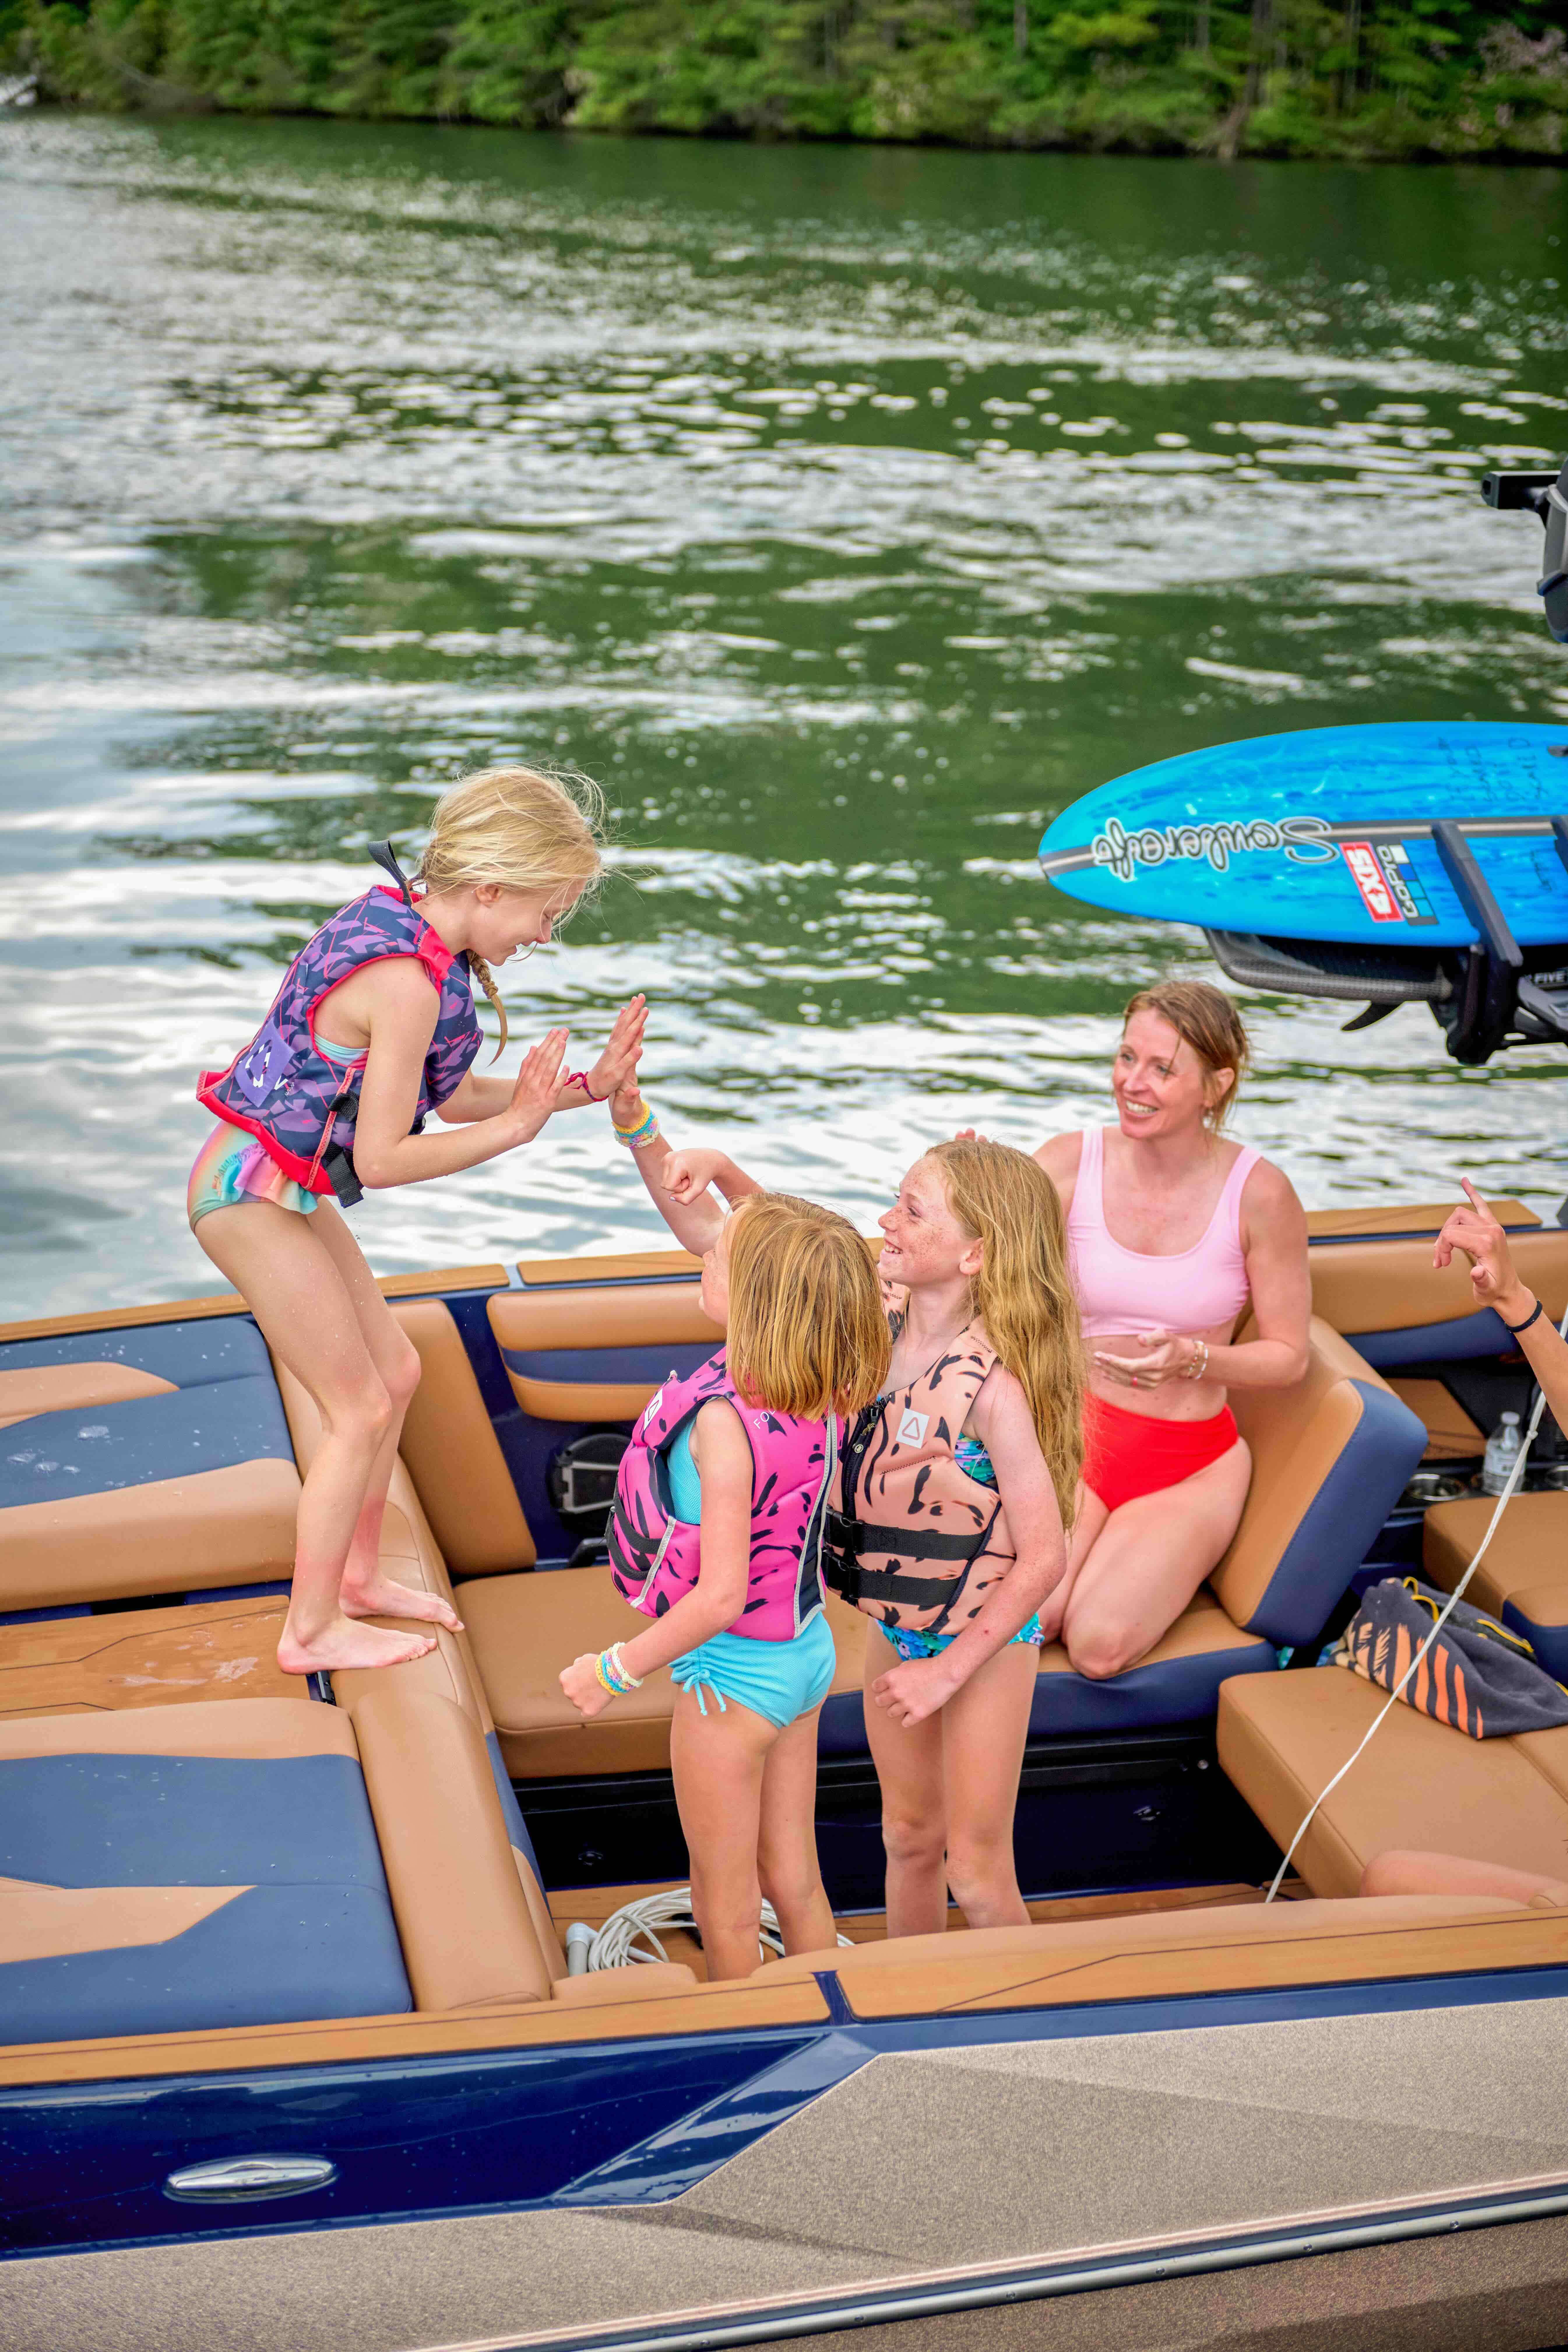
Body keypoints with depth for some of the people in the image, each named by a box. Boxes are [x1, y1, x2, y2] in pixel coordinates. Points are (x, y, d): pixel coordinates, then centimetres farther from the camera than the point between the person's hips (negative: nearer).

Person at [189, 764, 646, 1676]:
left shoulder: (400, 922, 3)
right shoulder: (409, 982, -28)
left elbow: (449, 1096, 9)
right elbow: (383, 1159, -24)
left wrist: (584, 1087, 2)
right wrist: (514, 1127, -16)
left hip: (283, 1185, 10)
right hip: (253, 1194, -10)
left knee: (395, 1373, 18)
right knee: (361, 1409, 0)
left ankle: (358, 1575, 34)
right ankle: (312, 1628, 14)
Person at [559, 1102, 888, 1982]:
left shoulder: (724, 1421, -31)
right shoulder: (821, 1391, -8)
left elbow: (720, 1594, -29)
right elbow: (702, 1224, 1)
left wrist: (615, 1670, -17)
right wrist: (637, 1125, -3)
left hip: (733, 1676, -8)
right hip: (807, 1652, 8)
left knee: (725, 1909, 13)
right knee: (796, 1882, 22)